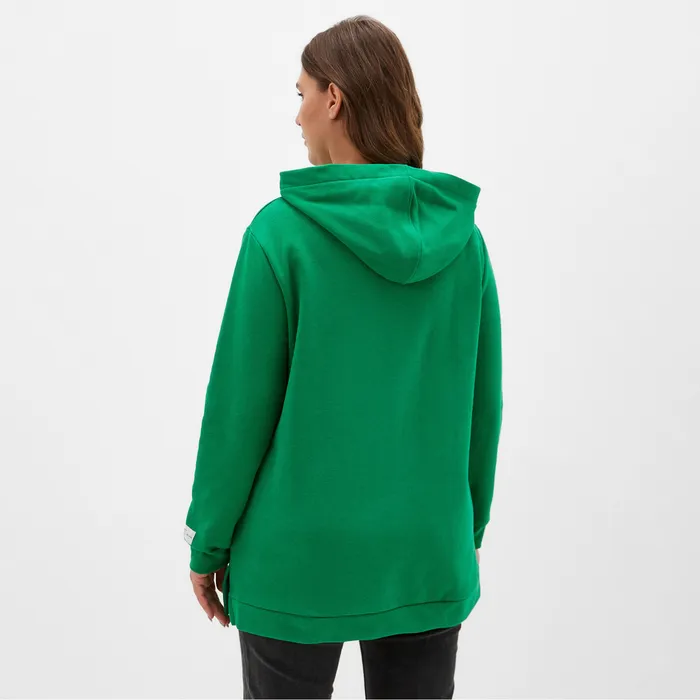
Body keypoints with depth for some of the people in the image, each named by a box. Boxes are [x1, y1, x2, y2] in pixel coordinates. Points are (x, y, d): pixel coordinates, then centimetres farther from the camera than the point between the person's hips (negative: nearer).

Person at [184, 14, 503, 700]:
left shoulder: (282, 232, -14)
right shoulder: (462, 236, -3)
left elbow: (241, 402, -11)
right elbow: (482, 401, 3)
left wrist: (209, 542, 1)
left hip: (299, 555, -3)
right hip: (428, 557, 4)